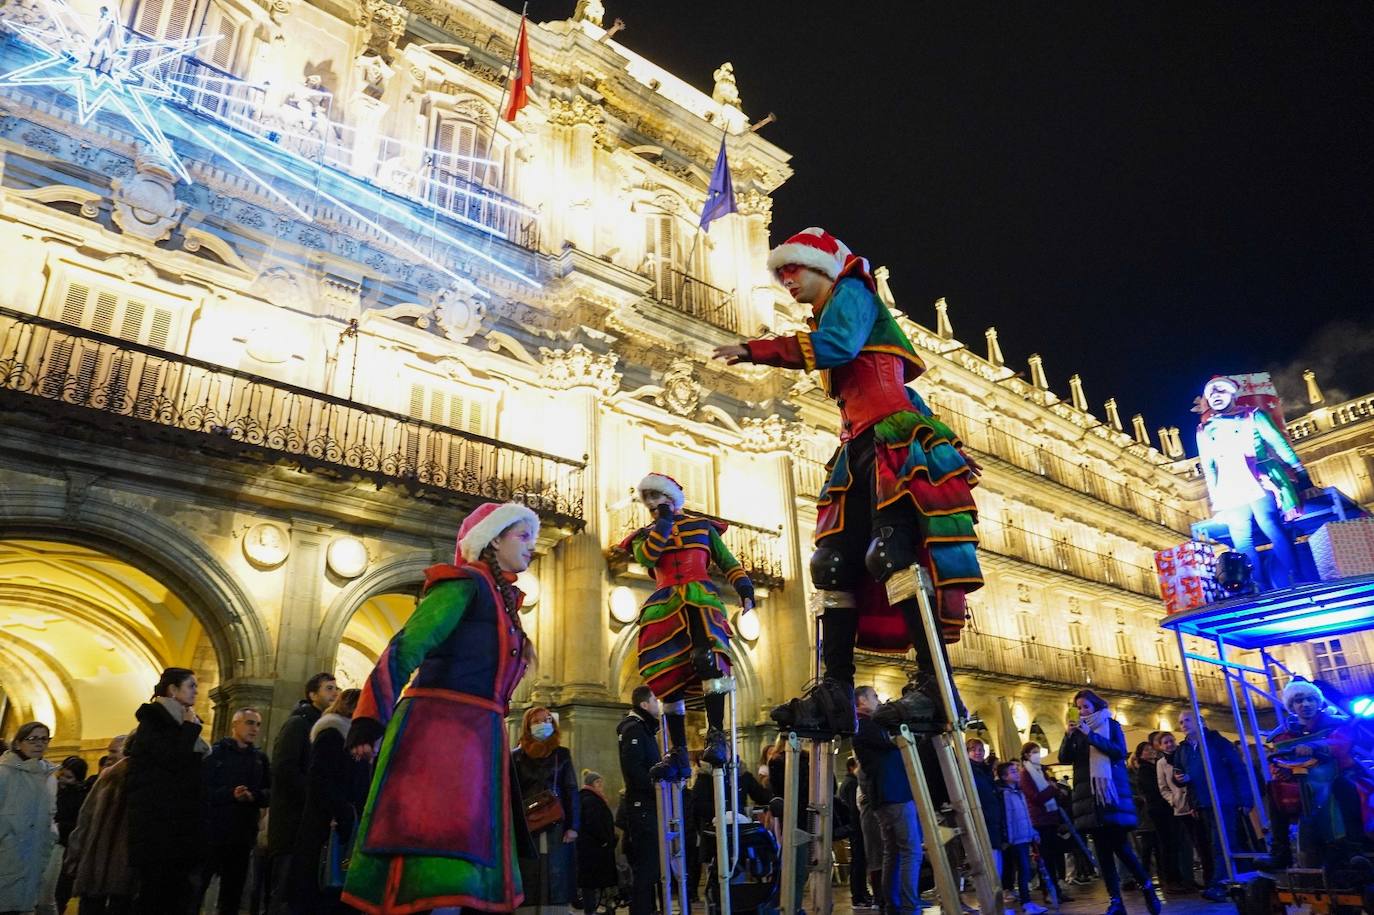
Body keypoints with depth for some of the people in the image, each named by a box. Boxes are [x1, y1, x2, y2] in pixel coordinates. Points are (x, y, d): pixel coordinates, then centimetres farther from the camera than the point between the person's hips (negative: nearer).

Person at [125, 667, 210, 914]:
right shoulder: (152, 720, -5)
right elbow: (173, 759, -19)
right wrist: (191, 727, -10)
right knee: (154, 890, -6)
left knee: (178, 892, 3)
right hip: (156, 821, -7)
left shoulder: (182, 724, 17)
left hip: (182, 823, 7)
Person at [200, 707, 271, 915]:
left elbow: (270, 792, 6)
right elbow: (202, 788, -11)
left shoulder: (260, 758, 13)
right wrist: (231, 794, -24)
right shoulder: (215, 751, 0)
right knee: (197, 885, -1)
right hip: (212, 829, -4)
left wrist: (254, 796, -15)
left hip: (244, 834, 4)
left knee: (233, 889, 12)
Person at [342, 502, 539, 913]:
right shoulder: (466, 583, -5)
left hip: (478, 739, 9)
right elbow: (408, 646, -16)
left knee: (466, 870, 8)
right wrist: (372, 716, -24)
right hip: (438, 728, -9)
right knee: (438, 874, -15)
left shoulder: (502, 599, 21)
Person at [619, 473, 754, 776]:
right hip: (665, 606, 3)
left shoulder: (702, 527, 16)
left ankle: (716, 735, -27)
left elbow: (727, 562, 14)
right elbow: (646, 558, -4)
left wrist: (744, 587, -1)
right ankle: (678, 754, 7)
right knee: (668, 680, 0)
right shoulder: (645, 536, 19)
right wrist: (663, 523, -2)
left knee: (708, 657, -29)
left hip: (701, 598, -3)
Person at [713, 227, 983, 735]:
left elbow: (838, 346, -17)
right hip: (860, 449, 9)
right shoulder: (827, 320, 30)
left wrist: (756, 349, -13)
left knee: (893, 553, -22)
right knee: (835, 563, -1)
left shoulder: (852, 291, 3)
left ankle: (936, 684, -23)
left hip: (892, 441, -9)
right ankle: (836, 693, -3)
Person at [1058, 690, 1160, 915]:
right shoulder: (1077, 731, 14)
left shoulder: (1111, 725, 6)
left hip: (1112, 791, -3)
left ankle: (1146, 886, 15)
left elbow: (1120, 751, -10)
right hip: (1090, 794, 4)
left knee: (1120, 846, -8)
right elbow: (1064, 758, 5)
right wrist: (1069, 735, -10)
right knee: (1102, 849, 1)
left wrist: (1092, 736, -18)